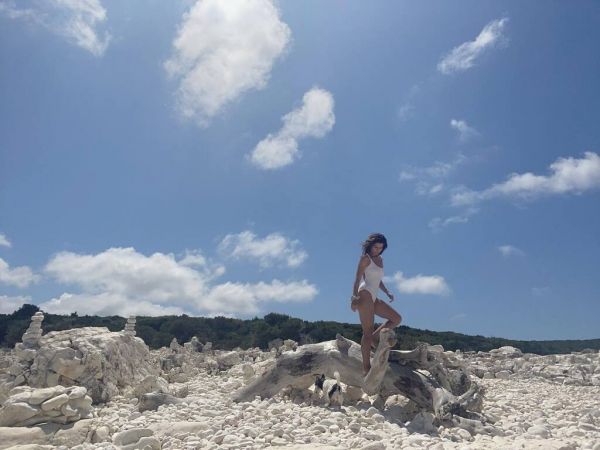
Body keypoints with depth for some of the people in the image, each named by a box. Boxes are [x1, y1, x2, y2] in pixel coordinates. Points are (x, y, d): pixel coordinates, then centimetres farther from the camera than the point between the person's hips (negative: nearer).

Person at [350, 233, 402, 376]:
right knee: (368, 332, -11)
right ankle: (366, 367, -10)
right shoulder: (365, 258, -2)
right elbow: (358, 278, -10)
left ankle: (374, 338, 9)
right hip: (365, 295, -8)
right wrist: (354, 297, -21)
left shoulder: (380, 259, 20)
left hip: (374, 298, 8)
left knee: (397, 318, 4)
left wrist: (387, 292, 11)